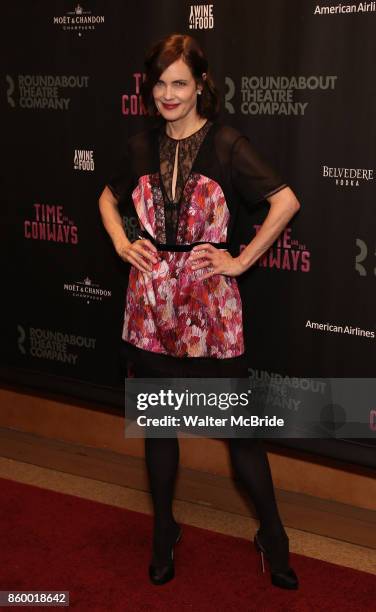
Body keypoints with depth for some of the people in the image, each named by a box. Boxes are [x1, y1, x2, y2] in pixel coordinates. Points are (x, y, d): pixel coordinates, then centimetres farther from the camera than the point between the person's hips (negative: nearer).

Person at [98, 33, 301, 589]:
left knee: (238, 423, 2)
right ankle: (164, 530, 31)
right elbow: (108, 197, 23)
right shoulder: (142, 146, 6)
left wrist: (242, 260, -11)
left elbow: (286, 201, -12)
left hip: (209, 300, -4)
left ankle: (272, 534, 22)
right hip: (151, 298, 4)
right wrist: (121, 244, 7)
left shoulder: (227, 143, -7)